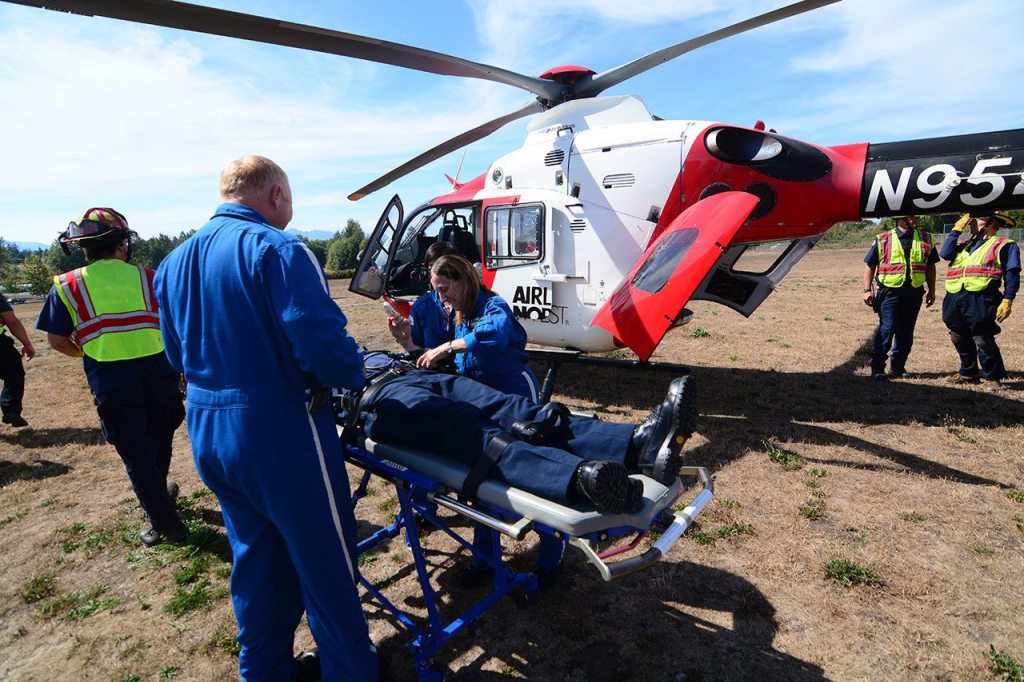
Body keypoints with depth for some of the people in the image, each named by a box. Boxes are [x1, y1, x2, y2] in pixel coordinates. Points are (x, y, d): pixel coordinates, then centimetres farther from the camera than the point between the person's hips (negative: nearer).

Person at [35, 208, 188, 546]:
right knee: (159, 441, 25)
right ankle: (159, 494, 45)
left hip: (112, 382, -1)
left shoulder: (66, 286, 3)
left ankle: (166, 525, 15)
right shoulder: (147, 276, 5)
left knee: (136, 455, 9)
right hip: (160, 372, 2)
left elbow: (56, 340, 2)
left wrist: (86, 352, 21)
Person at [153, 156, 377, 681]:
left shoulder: (174, 262, 10)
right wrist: (356, 373, -6)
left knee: (254, 555, 24)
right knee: (324, 562, 9)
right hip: (279, 432, -8)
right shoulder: (276, 249, -15)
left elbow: (178, 354, 17)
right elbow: (322, 344, -24)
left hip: (206, 433, 8)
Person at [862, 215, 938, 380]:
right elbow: (870, 265, 1)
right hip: (890, 292, -4)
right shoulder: (883, 240, -1)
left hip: (914, 292, 4)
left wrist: (931, 291, 13)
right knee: (886, 330, -10)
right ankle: (877, 368, -2)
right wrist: (867, 289, -6)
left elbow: (930, 266, 15)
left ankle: (898, 367, 22)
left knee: (906, 332, 10)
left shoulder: (926, 239, 9)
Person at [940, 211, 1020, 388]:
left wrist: (1007, 301, -12)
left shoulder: (1004, 246, 3)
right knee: (960, 338, 15)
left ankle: (992, 376, 8)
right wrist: (957, 229, 7)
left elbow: (1012, 276, -3)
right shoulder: (966, 245, 22)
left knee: (983, 340, -5)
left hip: (980, 300, -7)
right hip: (955, 299, 7)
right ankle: (969, 373, 29)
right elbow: (945, 254, 3)